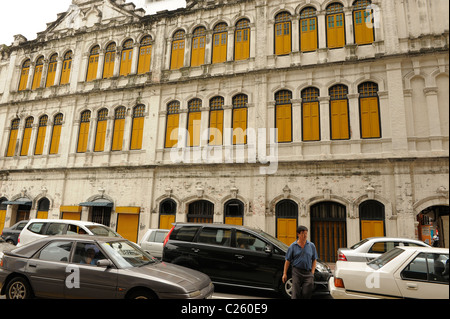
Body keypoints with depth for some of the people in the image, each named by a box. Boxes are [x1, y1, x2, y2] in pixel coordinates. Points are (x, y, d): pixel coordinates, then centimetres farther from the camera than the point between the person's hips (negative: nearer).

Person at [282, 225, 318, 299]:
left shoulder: (311, 246, 8)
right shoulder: (293, 246, 3)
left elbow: (314, 260, 13)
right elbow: (287, 261, 4)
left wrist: (312, 272, 2)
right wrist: (284, 273, 1)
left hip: (308, 273, 2)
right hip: (296, 272, -1)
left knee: (307, 294, -1)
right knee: (296, 294, -3)